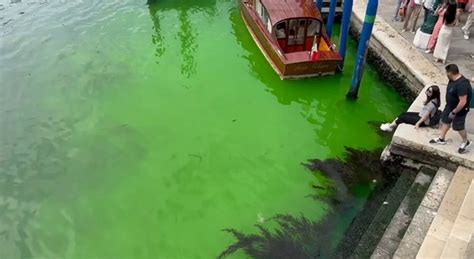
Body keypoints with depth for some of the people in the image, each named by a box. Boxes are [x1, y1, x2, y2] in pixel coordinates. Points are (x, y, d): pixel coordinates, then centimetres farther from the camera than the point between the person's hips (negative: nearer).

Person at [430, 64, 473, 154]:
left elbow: (463, 102, -34)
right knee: (445, 121, 21)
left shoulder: (462, 84, -37)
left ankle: (466, 142, 35)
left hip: (459, 110, -9)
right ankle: (441, 139, 40)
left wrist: (454, 112, -25)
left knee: (459, 127, 10)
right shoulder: (453, 79, -7)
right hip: (450, 106, 9)